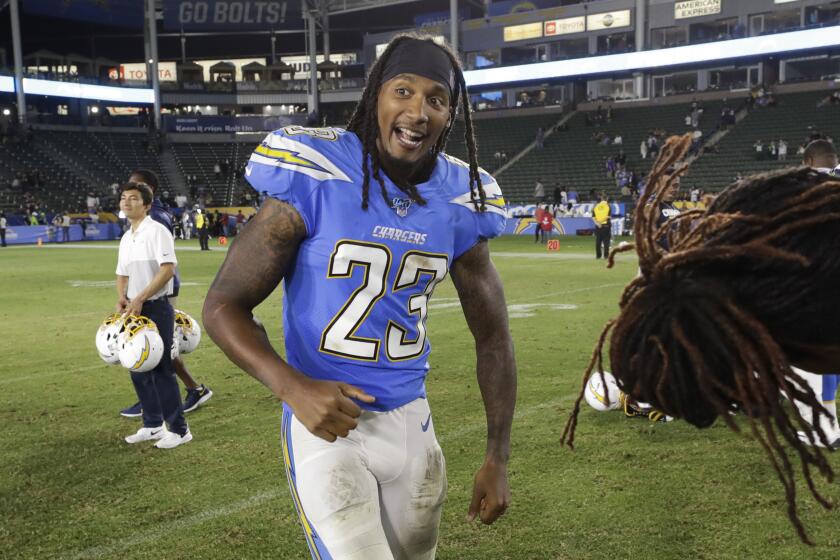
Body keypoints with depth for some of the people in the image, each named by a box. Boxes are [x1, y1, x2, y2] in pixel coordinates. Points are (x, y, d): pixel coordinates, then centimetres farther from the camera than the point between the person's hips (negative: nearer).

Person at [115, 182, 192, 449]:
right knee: (138, 370, 13)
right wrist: (121, 298, -1)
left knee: (161, 369, -6)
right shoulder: (126, 239, 15)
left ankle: (179, 429, 4)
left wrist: (139, 299, -22)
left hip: (156, 309, -8)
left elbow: (168, 269, -20)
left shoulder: (156, 231, -10)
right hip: (135, 310, 8)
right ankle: (153, 425, 26)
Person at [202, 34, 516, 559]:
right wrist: (293, 387, -27)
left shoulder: (459, 203, -2)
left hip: (411, 422, 5)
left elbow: (493, 336, 8)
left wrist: (498, 458, 6)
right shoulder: (316, 181, -16)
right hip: (326, 421, -4)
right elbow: (224, 306, -11)